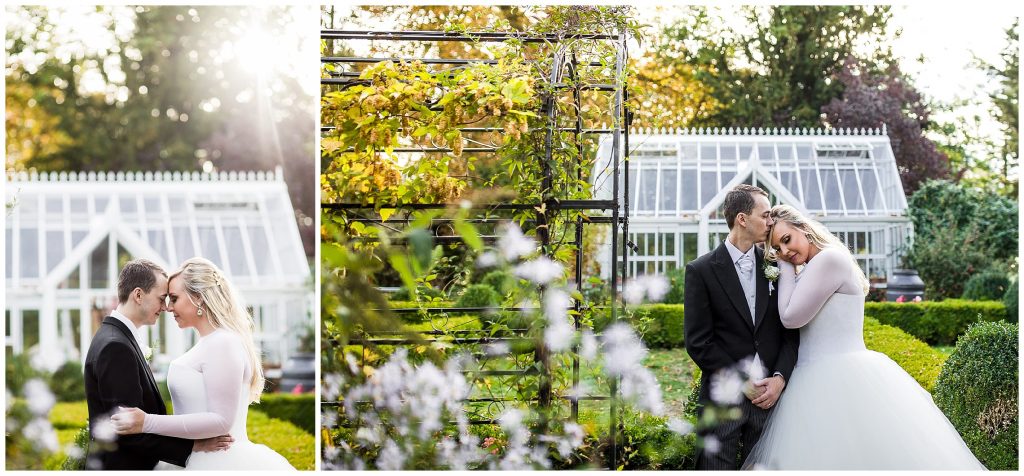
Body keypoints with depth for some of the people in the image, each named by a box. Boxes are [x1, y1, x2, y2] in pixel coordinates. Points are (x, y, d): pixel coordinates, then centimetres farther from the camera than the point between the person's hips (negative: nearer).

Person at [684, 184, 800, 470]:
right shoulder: (701, 271, -1)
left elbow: (790, 331, 8)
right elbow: (698, 342, -5)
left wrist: (780, 378, -7)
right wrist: (742, 384, -9)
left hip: (771, 395, 3)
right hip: (723, 399, -3)